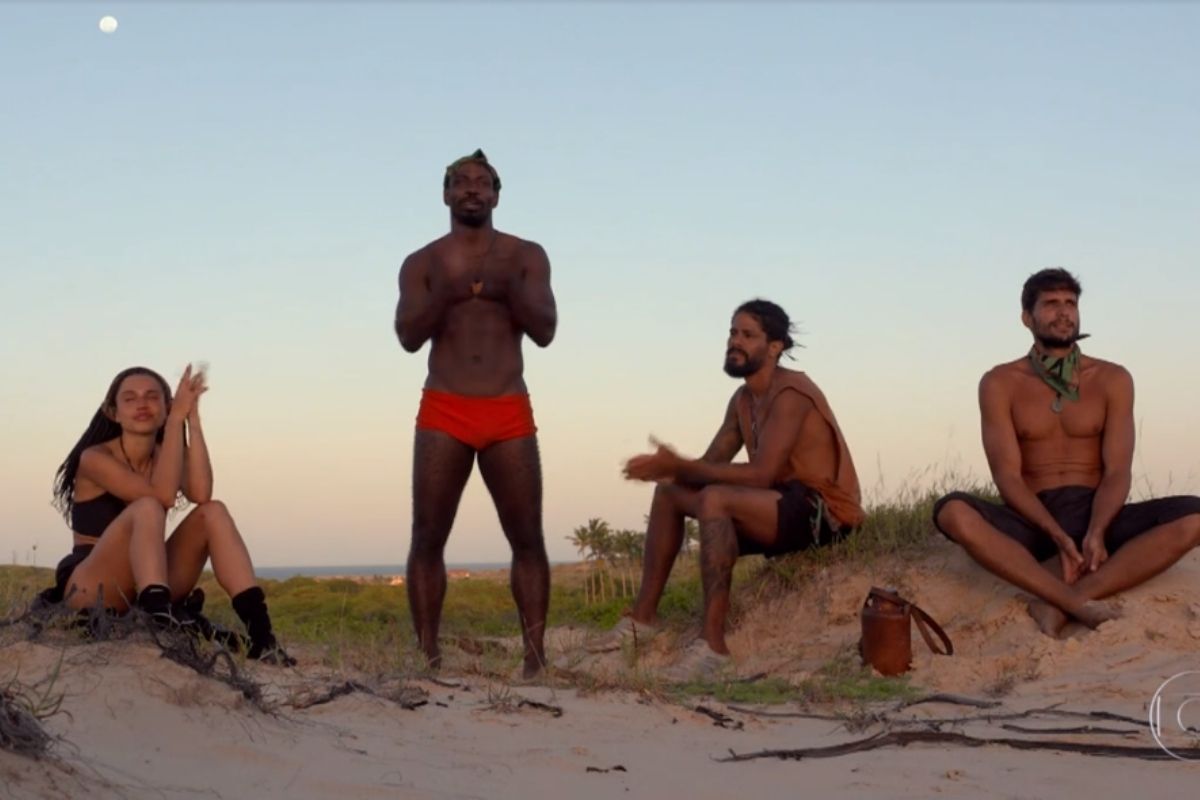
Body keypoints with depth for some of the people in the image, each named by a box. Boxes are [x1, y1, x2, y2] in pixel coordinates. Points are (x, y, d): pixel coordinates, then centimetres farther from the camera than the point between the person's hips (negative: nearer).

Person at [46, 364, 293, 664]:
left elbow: (200, 494, -17)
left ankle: (260, 634, -28)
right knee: (147, 508, -29)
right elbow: (163, 495, -26)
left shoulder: (165, 456, 8)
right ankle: (160, 625, -53)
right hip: (90, 591, -6)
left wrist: (192, 419, -18)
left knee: (213, 512, -14)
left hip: (148, 588, 6)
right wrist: (177, 419, -23)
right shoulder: (95, 458, -9)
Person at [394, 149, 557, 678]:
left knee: (527, 538, -3)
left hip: (510, 413, 0)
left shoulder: (525, 256, 8)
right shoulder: (422, 263, 9)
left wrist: (510, 287, -17)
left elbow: (544, 331, -1)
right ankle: (428, 658, -1)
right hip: (443, 412, 0)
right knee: (428, 537, -5)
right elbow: (408, 337, -3)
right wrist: (444, 291, -18)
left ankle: (535, 658, 0)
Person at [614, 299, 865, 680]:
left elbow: (761, 474, -28)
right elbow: (710, 466, 8)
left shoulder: (790, 393, -18)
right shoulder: (742, 400, 11)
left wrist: (681, 466, -28)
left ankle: (712, 643, -36)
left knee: (714, 499, -33)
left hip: (823, 514, -10)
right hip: (781, 507, 10)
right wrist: (671, 468, -16)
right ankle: (643, 615, 8)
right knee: (669, 491, 9)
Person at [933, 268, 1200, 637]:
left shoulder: (1112, 379, 7)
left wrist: (1096, 533, -22)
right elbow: (1008, 476, -6)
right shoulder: (1000, 384, 2)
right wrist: (1059, 537, -22)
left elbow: (1117, 472, -2)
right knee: (953, 512, -33)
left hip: (1097, 517, 2)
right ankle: (1076, 602, -40)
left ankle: (1059, 603, -36)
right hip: (1031, 522, -2)